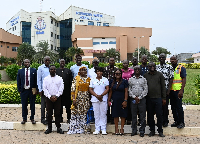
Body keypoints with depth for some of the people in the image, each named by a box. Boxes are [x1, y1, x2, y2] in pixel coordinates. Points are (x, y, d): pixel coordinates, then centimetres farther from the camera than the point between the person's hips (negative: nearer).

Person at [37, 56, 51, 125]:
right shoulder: (41, 68, 1)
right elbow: (38, 79, 2)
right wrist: (40, 89, -3)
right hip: (44, 88, -3)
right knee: (43, 104, 2)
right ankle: (43, 119, 10)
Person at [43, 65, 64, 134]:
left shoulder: (59, 78, 7)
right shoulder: (46, 79, 7)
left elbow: (61, 88, 0)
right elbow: (44, 89, 0)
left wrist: (56, 96, -11)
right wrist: (50, 96, -10)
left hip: (57, 98, 0)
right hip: (48, 98, 0)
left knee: (57, 113, 2)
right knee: (49, 113, 3)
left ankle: (58, 128, 8)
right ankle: (49, 128, 10)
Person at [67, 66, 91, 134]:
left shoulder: (88, 79, 9)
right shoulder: (76, 78, -1)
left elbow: (90, 90, 11)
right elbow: (73, 89, -5)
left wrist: (90, 99, 5)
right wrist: (73, 99, -13)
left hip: (86, 98, 3)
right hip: (78, 97, -3)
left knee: (84, 113, 4)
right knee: (76, 113, -4)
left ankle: (82, 128, 12)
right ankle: (74, 128, 3)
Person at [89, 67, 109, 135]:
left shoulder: (105, 80, 8)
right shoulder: (92, 80, 10)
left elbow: (107, 89, 2)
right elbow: (90, 89, 5)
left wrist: (101, 95, -11)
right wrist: (97, 96, -8)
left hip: (103, 99, -1)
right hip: (95, 99, 1)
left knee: (103, 114, -1)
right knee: (96, 114, 2)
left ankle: (103, 129, 4)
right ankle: (97, 129, 8)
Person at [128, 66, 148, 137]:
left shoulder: (143, 79, 7)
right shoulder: (130, 79, 10)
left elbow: (145, 90, 1)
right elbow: (129, 90, 4)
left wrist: (139, 97, -8)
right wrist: (134, 97, -8)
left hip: (142, 99, -1)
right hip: (133, 99, 1)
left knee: (142, 116, 0)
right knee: (133, 115, 5)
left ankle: (142, 131, 7)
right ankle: (134, 130, 14)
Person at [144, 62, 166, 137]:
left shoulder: (159, 75, 3)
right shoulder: (145, 75, 7)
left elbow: (163, 86, 4)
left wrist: (164, 98, 1)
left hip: (158, 98, -2)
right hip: (149, 98, 2)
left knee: (159, 115, 0)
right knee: (150, 115, 8)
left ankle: (160, 131, 11)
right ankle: (152, 130, 19)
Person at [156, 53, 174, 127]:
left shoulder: (169, 67, -1)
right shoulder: (156, 67, 10)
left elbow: (171, 79, -3)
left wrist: (168, 89, -10)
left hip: (165, 89, -3)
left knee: (165, 106, 1)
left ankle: (165, 121, 12)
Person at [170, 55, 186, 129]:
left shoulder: (181, 68, -1)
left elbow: (184, 79, -6)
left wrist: (181, 90, -15)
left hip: (178, 90, -5)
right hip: (171, 90, 5)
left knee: (179, 106, -5)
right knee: (173, 107, 9)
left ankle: (181, 122, 4)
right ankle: (176, 121, 19)